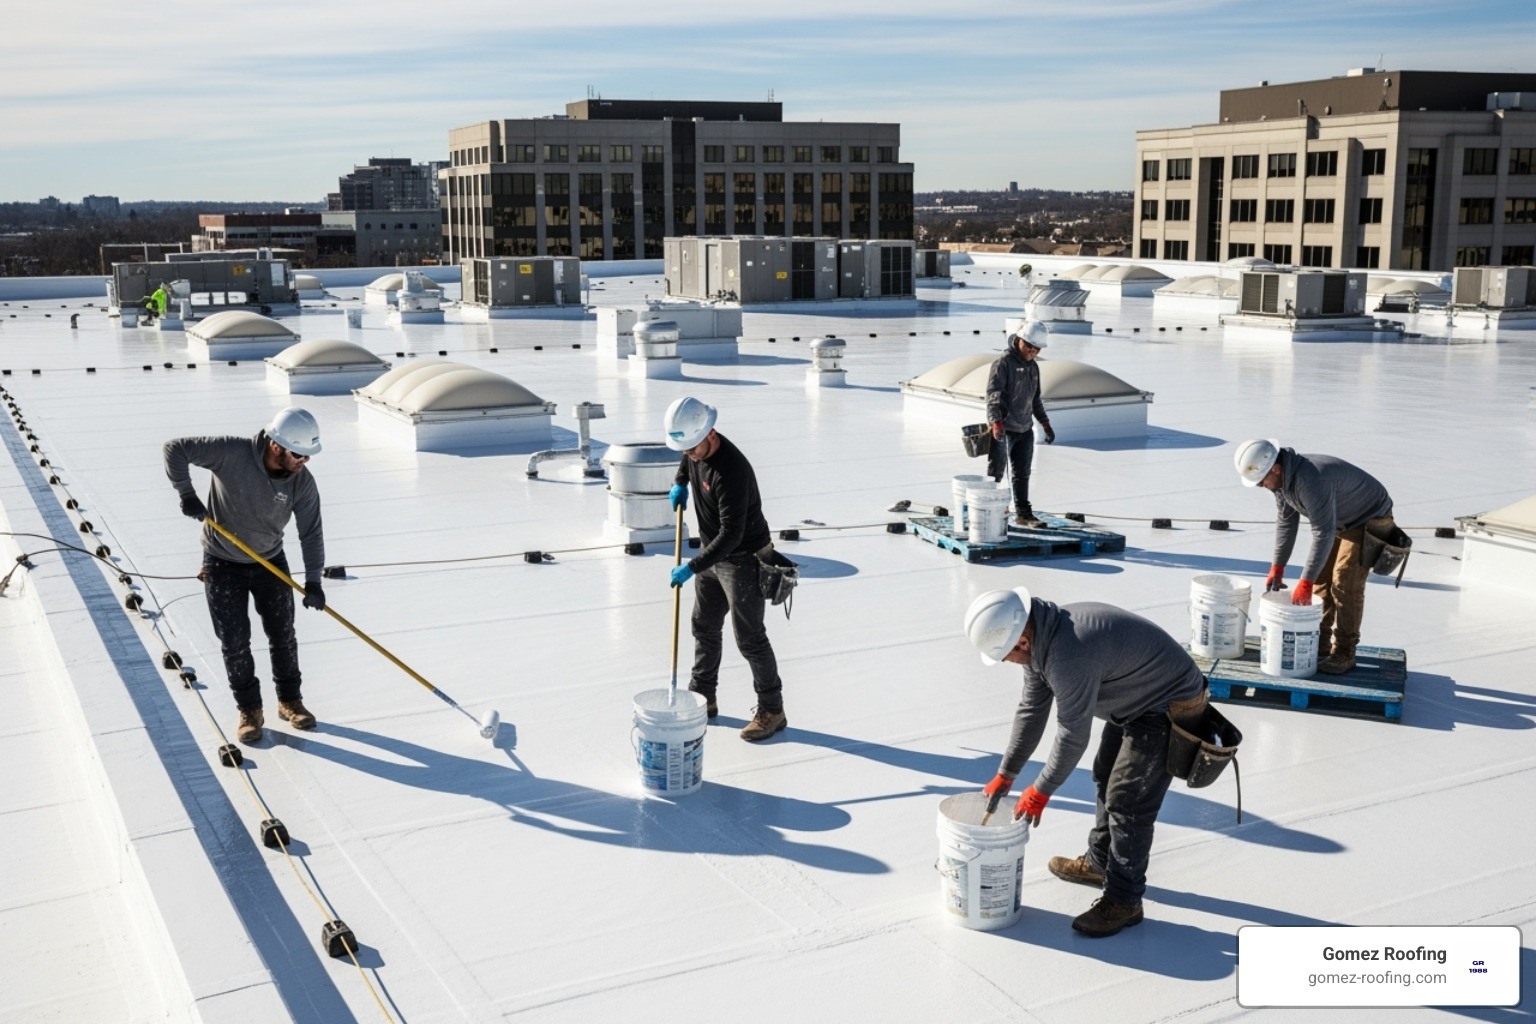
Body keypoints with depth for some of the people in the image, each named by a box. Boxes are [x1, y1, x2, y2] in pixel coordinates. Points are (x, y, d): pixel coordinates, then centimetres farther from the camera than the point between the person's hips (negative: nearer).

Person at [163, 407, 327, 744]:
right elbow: (175, 448, -24)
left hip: (271, 562, 3)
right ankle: (250, 711, 18)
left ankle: (289, 701, 27)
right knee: (235, 641, 3)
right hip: (223, 564, -3)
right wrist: (187, 494, -26)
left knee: (283, 635, 9)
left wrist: (313, 581, -13)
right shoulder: (232, 454, -28)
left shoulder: (303, 482, -17)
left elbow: (311, 533, -10)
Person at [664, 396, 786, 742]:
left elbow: (731, 534, -34)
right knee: (704, 627, 17)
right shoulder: (696, 447, -6)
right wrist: (680, 482, 11)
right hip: (712, 554, 9)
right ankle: (702, 699, 31)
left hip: (744, 560, -9)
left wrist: (693, 566, -36)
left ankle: (772, 710, 11)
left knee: (750, 639, -2)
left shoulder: (731, 470, -32)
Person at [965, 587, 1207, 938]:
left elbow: (1073, 734, -27)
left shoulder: (1069, 656, -37)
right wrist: (1005, 775, 10)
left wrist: (1041, 791, -13)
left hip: (1171, 709, -10)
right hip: (1135, 700, 11)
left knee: (1128, 801, -9)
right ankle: (1099, 862, 41)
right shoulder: (1039, 638, -5)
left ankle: (1124, 901, 4)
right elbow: (1031, 710, 6)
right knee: (1106, 778, 22)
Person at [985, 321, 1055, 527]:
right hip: (1003, 429, -7)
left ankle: (1023, 513, 19)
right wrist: (996, 422, -30)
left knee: (1022, 473, 12)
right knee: (996, 472, -3)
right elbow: (993, 394, -19)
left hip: (1025, 430, 7)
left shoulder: (1033, 367, 15)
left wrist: (1045, 424, 21)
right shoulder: (1003, 362, -10)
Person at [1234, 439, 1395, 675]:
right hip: (1339, 521, 9)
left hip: (1370, 520, -9)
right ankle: (1320, 645, 16)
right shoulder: (1282, 479, -8)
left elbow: (1324, 533, -37)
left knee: (1346, 584, -13)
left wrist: (1305, 583, -34)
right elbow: (1286, 521, 4)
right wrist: (1277, 567, 2)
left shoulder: (1310, 481, -38)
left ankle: (1344, 654, -4)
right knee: (1321, 580, 7)